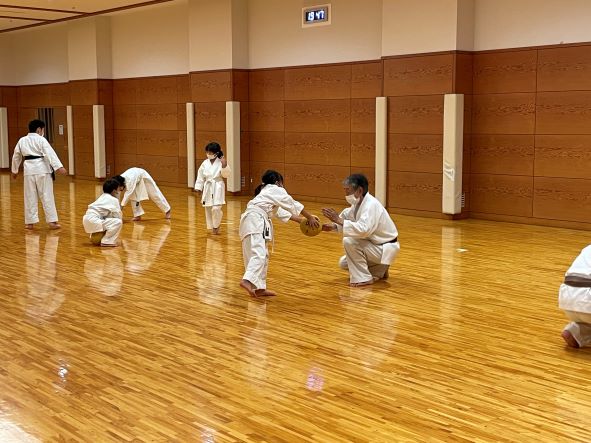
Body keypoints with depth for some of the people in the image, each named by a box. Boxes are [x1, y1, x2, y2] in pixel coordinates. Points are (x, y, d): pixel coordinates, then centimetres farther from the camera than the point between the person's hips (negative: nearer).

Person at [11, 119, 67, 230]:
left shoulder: (22, 140, 11)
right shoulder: (41, 140, -5)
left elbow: (16, 156, 20)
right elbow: (50, 153, -17)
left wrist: (15, 170, 34)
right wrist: (59, 167, -25)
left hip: (29, 169, 4)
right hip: (42, 169, -4)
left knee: (30, 197, 9)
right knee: (47, 195, 0)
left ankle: (30, 222, 13)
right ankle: (52, 221, 0)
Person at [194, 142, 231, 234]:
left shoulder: (221, 162, -7)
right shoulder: (205, 163, 3)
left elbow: (226, 175, -10)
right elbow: (200, 176, 9)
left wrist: (224, 166, -25)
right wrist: (199, 187, 9)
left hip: (217, 187, -4)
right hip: (208, 187, 4)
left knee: (216, 208, -14)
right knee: (208, 209, 10)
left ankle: (216, 226, 9)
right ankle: (212, 227, 26)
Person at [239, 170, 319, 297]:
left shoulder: (267, 192, 32)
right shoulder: (276, 190, 7)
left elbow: (280, 211, 36)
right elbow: (293, 205, 9)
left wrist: (301, 220, 34)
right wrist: (310, 217, 18)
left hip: (250, 220, 9)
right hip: (256, 220, -9)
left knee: (263, 255, 14)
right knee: (259, 253, -23)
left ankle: (259, 288, 16)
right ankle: (247, 280, -42)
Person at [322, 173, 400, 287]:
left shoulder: (371, 205, -29)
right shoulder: (359, 202, 1)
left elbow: (363, 229, -42)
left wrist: (339, 220, -38)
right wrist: (333, 226, -10)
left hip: (385, 248, -10)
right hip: (376, 245, 10)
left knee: (349, 241, -27)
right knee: (343, 263, 12)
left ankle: (363, 278, -14)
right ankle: (379, 270, 21)